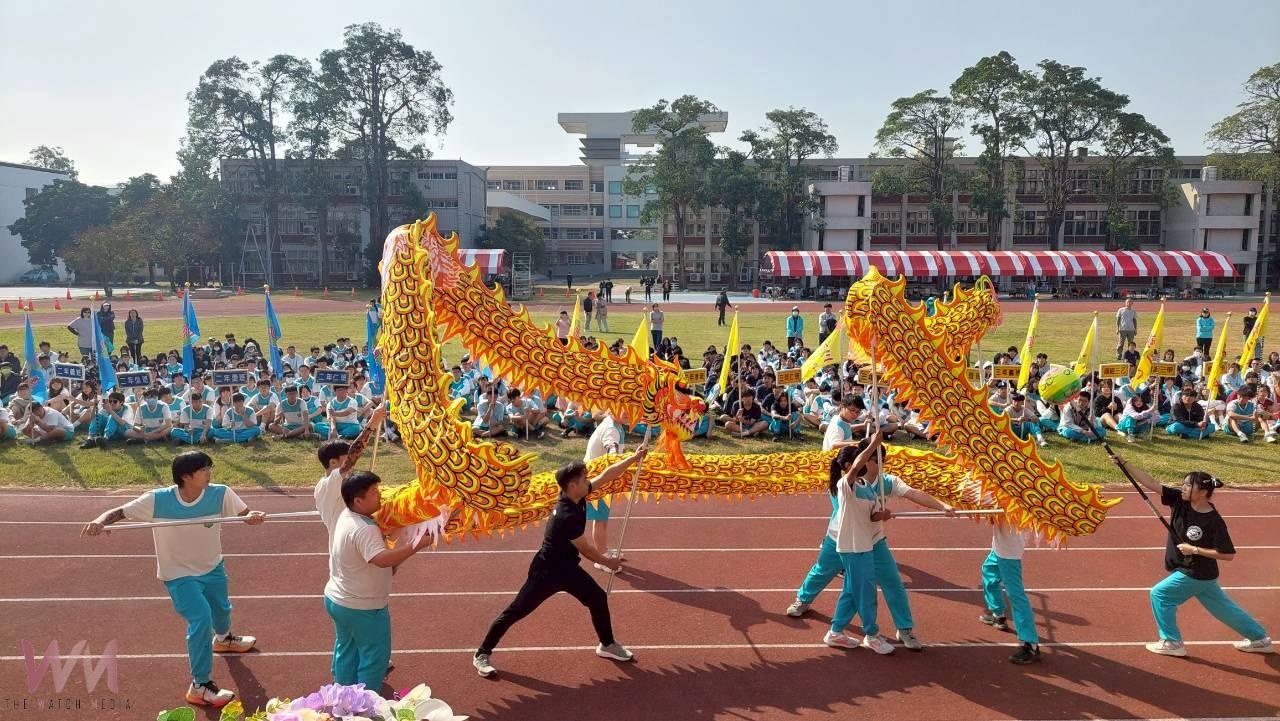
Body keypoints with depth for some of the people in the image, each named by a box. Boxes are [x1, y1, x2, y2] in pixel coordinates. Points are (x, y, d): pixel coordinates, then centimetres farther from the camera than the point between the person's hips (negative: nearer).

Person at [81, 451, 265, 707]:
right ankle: (200, 686, -6)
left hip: (212, 568, 4)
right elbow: (120, 511, -20)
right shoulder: (157, 500, -26)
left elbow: (245, 514, -18)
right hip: (179, 575, -4)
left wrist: (253, 517, -43)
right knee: (201, 618, -22)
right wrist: (101, 521, -43)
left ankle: (223, 639, 66)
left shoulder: (219, 494, -23)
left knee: (221, 609, 28)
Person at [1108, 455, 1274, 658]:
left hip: (1197, 574, -7)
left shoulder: (1214, 521, -24)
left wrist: (1195, 550, -23)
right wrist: (1124, 464, -22)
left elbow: (1229, 554, -21)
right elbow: (1151, 483, -14)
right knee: (1223, 607, 21)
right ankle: (1260, 639, 38)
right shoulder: (1179, 500, -9)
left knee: (1159, 594, -3)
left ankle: (1172, 642, 9)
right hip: (1200, 574, 7)